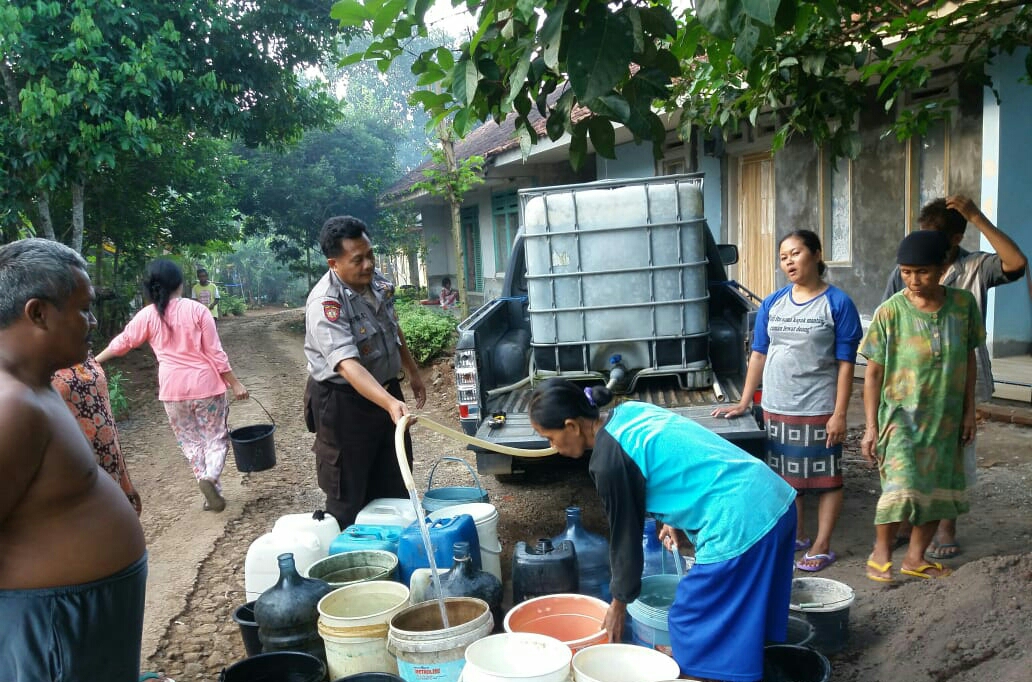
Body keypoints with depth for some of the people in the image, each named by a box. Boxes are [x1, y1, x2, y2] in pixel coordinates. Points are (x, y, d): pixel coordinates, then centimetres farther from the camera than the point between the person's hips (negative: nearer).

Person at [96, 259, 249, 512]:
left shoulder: (148, 315, -2)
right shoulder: (196, 309, -7)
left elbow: (122, 342, 12)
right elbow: (215, 352, -7)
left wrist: (95, 360, 29)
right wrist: (234, 383, -1)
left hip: (173, 388, 2)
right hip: (206, 384, -2)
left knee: (190, 441, 15)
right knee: (216, 437, 10)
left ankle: (212, 492, 13)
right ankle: (210, 477, -16)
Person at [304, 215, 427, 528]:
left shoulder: (379, 283, -4)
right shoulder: (326, 304, -29)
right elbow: (348, 365, -41)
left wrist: (413, 372, 20)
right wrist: (390, 403, -53)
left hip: (386, 389, 8)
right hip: (343, 401, -7)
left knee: (395, 485, 20)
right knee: (348, 497, 5)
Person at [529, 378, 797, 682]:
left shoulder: (608, 460, -14)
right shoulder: (628, 411, 11)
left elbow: (625, 534, -3)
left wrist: (619, 602, 11)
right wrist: (678, 520, 17)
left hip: (740, 523, -9)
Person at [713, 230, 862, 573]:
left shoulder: (837, 303, -8)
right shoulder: (772, 303, 5)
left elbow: (845, 363, -9)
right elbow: (759, 354, 9)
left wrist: (839, 413, -14)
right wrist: (744, 402, 7)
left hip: (818, 409, -5)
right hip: (776, 408, 5)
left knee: (825, 478, 6)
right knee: (786, 475, 15)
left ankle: (821, 546, 17)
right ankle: (796, 534, 32)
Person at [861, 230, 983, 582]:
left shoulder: (963, 304, -3)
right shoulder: (891, 311, -12)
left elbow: (969, 358, 8)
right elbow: (873, 373, -8)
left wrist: (969, 410, 7)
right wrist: (871, 427, -10)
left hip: (946, 418, 4)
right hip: (901, 415, -4)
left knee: (939, 491, 10)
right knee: (901, 487, -15)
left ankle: (915, 557, 27)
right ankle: (881, 552, 7)